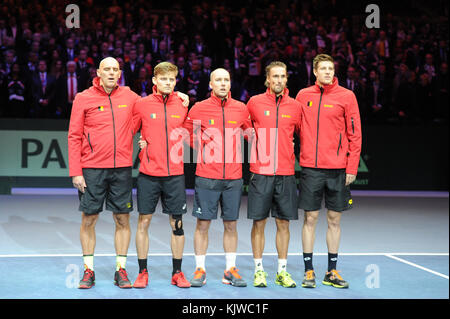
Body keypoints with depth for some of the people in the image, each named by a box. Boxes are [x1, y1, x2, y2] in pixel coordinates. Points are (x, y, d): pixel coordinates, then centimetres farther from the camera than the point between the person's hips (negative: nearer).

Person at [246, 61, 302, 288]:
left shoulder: (295, 106, 7)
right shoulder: (255, 103, 1)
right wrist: (254, 150, 7)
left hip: (286, 173, 2)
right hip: (260, 172, -2)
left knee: (283, 223, 6)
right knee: (259, 222, 2)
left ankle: (282, 271, 15)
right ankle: (259, 270, 12)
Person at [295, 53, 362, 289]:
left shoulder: (346, 96, 1)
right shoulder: (303, 96, 6)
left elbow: (354, 134, 1)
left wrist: (352, 167, -5)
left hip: (337, 169, 0)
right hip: (311, 168, 1)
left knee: (334, 220, 6)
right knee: (310, 219, 2)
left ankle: (331, 272, 15)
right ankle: (309, 270, 10)